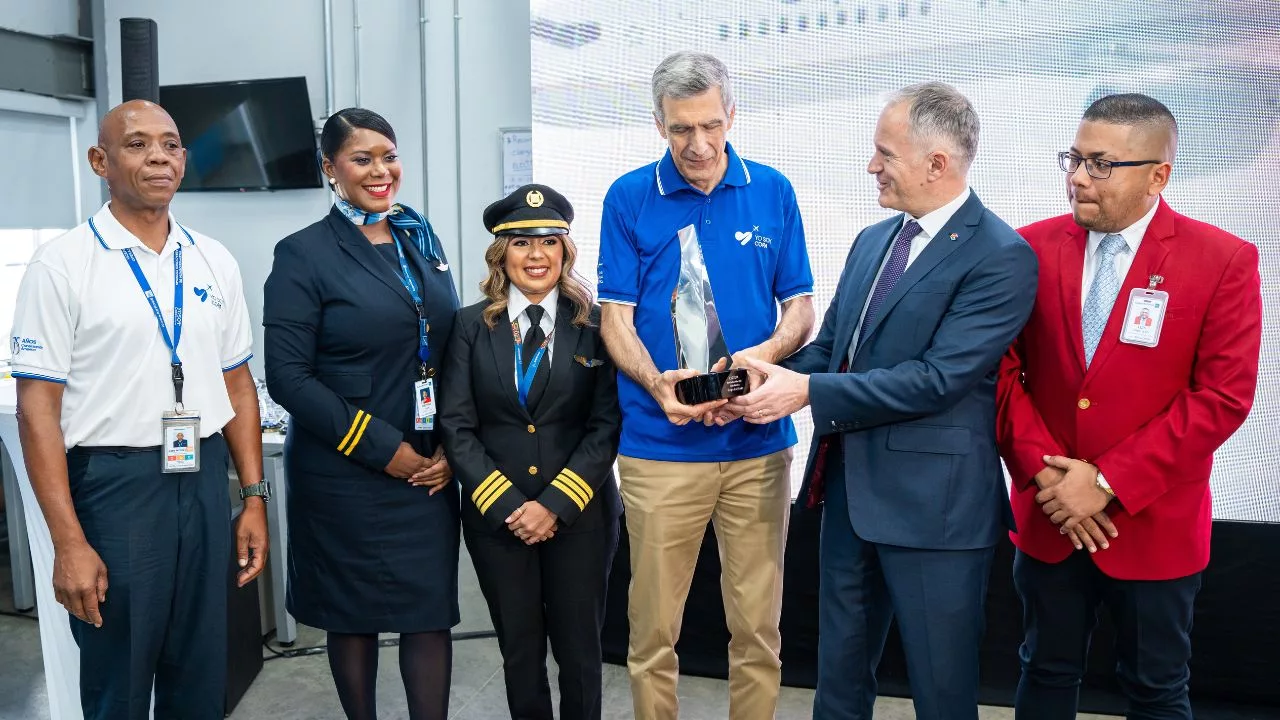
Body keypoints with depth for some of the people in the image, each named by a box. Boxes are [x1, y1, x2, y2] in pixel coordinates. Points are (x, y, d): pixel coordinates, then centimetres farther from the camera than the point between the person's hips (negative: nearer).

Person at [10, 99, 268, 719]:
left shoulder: (214, 261, 7)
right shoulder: (62, 265, -7)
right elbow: (38, 408, -9)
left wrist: (254, 498, 7)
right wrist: (69, 543, -13)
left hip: (205, 481, 4)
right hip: (113, 485, -4)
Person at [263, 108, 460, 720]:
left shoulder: (421, 239, 9)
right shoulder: (303, 254, -6)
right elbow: (287, 376, -11)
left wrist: (450, 445, 1)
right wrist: (381, 447, -14)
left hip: (428, 467, 4)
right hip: (344, 472, -4)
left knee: (431, 612, 3)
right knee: (354, 615, 10)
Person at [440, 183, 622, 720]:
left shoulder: (596, 324, -1)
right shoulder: (471, 326, 2)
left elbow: (607, 425, -6)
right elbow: (457, 426, -2)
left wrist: (555, 504, -13)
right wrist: (507, 505, -11)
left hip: (579, 514, -1)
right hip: (497, 517, 1)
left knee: (579, 650, 11)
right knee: (519, 652, 14)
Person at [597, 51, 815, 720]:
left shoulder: (772, 191, 5)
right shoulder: (630, 197, 1)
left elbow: (800, 306, 8)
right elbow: (615, 318, 1)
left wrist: (765, 353, -14)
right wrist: (657, 384, -18)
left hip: (758, 441, 2)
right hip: (659, 446, -1)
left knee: (758, 624, 10)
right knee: (653, 627, 7)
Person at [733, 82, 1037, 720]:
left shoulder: (1000, 257, -14)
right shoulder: (872, 241, 11)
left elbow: (937, 377, -22)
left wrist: (807, 392, -21)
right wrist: (766, 382, -6)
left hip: (932, 501, -7)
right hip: (848, 487, 7)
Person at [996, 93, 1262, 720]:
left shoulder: (1223, 261, -8)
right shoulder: (1033, 248, -2)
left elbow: (1222, 397, -12)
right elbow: (1003, 371, -1)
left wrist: (1109, 483, -16)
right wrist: (1047, 474, -12)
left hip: (1153, 525, -2)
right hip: (1048, 517, 2)